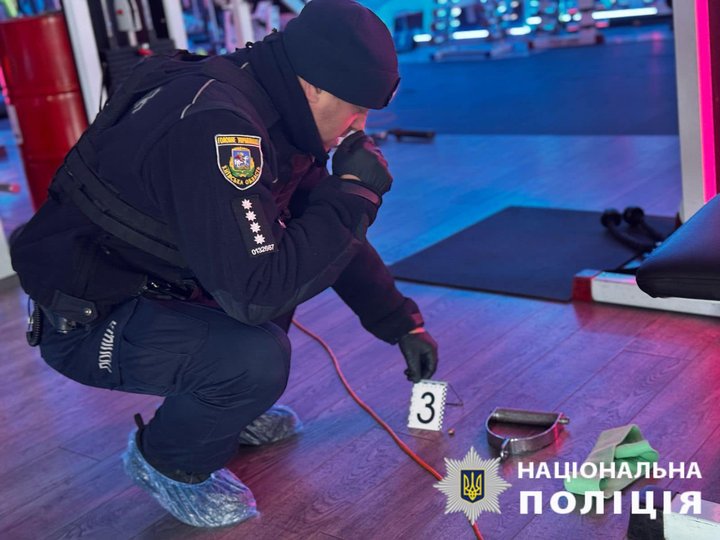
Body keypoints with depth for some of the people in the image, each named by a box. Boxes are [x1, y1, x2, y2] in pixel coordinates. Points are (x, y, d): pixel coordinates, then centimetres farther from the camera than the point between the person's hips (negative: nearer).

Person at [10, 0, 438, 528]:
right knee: (257, 358, -29)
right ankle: (165, 461, 2)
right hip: (84, 321, -9)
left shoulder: (272, 110, 0)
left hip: (147, 288, 9)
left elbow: (335, 238, 10)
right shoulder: (216, 125, -30)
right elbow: (255, 294, -32)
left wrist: (404, 324, 12)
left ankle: (227, 410, 19)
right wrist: (353, 192, -23)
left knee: (303, 253, 9)